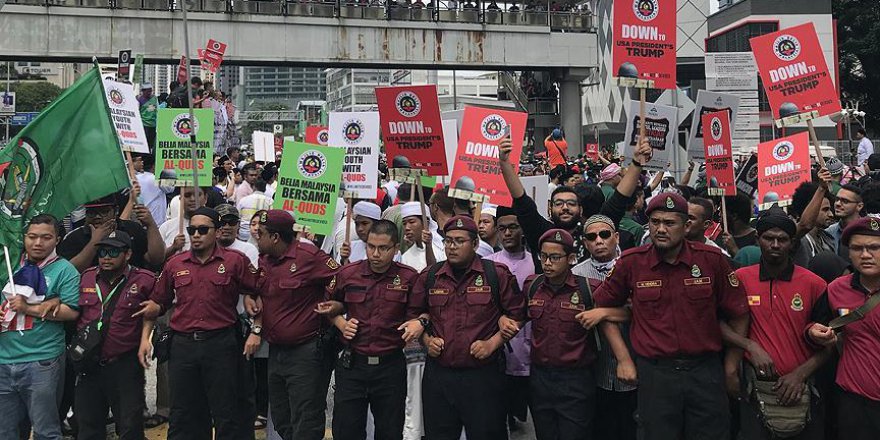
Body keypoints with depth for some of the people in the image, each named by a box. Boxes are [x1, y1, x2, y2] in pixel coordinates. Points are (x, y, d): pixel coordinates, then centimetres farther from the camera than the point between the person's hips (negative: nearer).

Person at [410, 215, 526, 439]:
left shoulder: (497, 274, -2)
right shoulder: (429, 276, 6)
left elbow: (516, 314, 1)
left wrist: (492, 344, -8)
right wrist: (427, 340, 2)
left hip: (482, 376, -3)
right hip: (438, 373, 3)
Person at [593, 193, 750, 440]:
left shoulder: (712, 259, -4)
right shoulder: (631, 262, -4)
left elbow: (738, 315, 4)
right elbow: (603, 306, 7)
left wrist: (731, 368, 5)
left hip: (706, 371, 0)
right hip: (654, 372, 0)